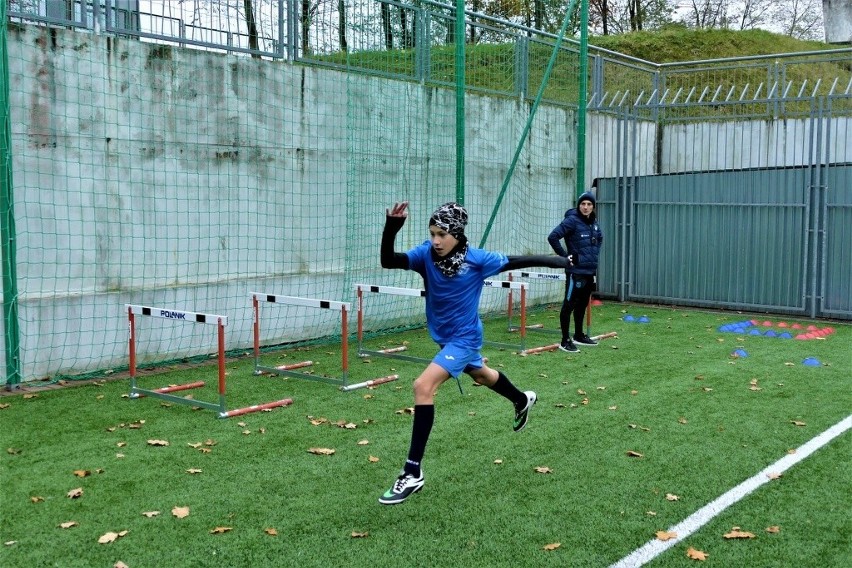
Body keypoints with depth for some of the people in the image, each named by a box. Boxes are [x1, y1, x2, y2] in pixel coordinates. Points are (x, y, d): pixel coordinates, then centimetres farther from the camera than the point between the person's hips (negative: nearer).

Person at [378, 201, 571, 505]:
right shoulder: (426, 254, -15)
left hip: (464, 337, -6)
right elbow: (388, 261, -27)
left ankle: (413, 473, -18)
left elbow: (518, 261, -12)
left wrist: (561, 261, -6)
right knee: (481, 374, 33)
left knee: (423, 386, -23)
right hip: (444, 335, 6)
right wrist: (391, 229, -43)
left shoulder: (477, 259, -23)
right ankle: (522, 400, 66)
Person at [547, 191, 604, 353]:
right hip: (576, 271, -8)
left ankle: (579, 336, 28)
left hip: (590, 271, 8)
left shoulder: (593, 222, 10)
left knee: (582, 304, 17)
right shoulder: (572, 221, -13)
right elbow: (552, 237, -20)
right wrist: (565, 255, -15)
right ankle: (565, 341, 0)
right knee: (569, 304, -4)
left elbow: (599, 238, 31)